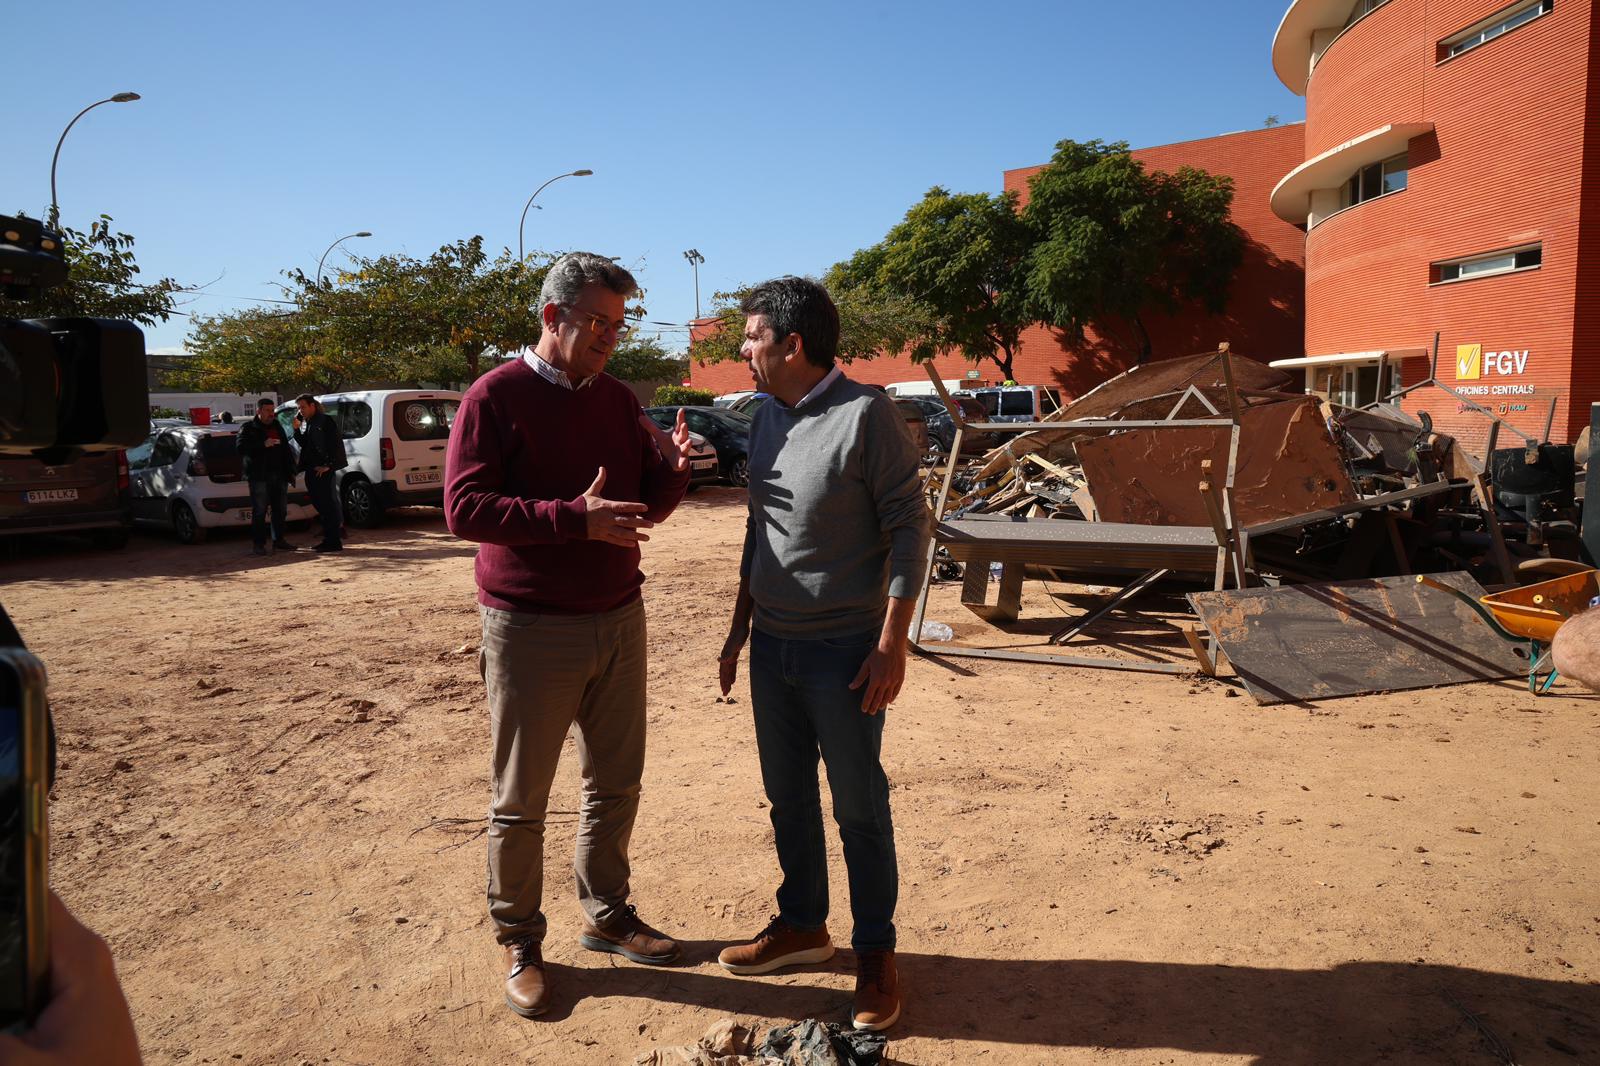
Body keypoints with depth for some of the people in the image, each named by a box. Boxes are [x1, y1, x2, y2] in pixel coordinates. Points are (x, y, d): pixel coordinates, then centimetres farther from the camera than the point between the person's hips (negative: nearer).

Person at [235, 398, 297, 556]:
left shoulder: (277, 427, 18)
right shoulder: (248, 427, 1)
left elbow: (286, 450, 19)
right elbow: (241, 448, -12)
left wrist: (290, 471, 11)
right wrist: (263, 445, -22)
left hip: (279, 475, 6)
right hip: (259, 476, -6)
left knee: (280, 510, 8)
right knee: (259, 511, -5)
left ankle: (278, 540, 17)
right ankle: (259, 543, -1)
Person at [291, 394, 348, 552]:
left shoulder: (326, 420, -8)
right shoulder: (307, 423, 17)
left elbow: (336, 444, -15)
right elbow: (303, 443, 18)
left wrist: (328, 465, -17)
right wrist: (297, 429, 4)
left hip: (323, 470, -9)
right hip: (311, 470, 9)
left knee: (327, 504, -7)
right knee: (319, 504, 12)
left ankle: (334, 542, -4)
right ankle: (329, 539, 19)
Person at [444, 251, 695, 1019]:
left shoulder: (618, 400, 9)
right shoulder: (496, 397, -8)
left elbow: (649, 506, 12)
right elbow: (464, 508, -17)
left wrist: (672, 470, -11)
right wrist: (576, 517, -27)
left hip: (618, 622, 6)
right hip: (531, 631, -5)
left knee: (615, 784, 15)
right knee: (520, 800, 7)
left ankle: (606, 914, 34)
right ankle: (518, 941, 25)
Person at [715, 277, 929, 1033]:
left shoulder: (865, 415, -15)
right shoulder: (768, 418, 7)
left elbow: (909, 529, -13)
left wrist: (892, 644, -16)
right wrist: (739, 629, 16)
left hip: (843, 650, -7)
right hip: (773, 645, 7)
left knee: (858, 808, 6)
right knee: (788, 797, 17)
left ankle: (876, 952, 23)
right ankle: (803, 925, 36)